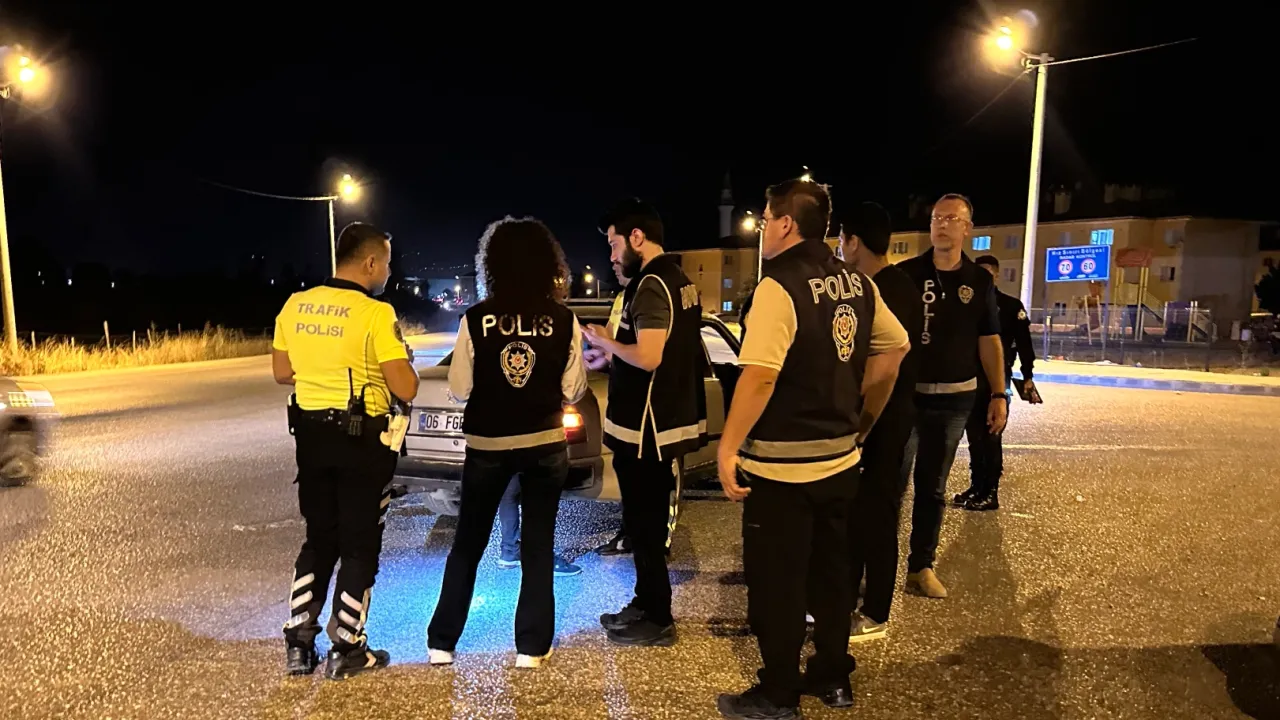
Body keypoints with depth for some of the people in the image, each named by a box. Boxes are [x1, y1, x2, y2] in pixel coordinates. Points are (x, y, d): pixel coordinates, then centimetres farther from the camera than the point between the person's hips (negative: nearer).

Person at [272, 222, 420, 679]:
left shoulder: (294, 305, 2)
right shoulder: (376, 314, -17)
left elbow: (282, 372, 12)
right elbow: (406, 389, -18)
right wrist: (399, 359, 1)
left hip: (311, 435, 6)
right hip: (362, 442, -6)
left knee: (319, 540, 20)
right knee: (359, 547, 8)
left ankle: (298, 644, 25)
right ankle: (347, 649, 17)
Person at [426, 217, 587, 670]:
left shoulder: (476, 319, -9)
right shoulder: (564, 320, -7)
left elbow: (458, 389, -5)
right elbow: (573, 390, -3)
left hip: (488, 445, 0)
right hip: (545, 444, 0)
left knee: (468, 543, 16)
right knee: (538, 545, 12)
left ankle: (441, 642, 22)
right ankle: (531, 646, 17)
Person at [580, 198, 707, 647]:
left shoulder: (651, 285, -19)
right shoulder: (679, 280, 12)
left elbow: (647, 357, -27)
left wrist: (604, 342, -11)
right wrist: (611, 351, 14)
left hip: (646, 427, -10)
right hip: (669, 420, 10)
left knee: (643, 524, 2)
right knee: (648, 521, 19)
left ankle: (657, 620, 15)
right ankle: (646, 604, 31)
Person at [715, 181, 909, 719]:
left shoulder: (779, 286, -18)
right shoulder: (857, 283, 6)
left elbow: (759, 376, -26)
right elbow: (895, 349, 12)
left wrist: (728, 448, -18)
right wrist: (862, 423, 19)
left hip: (782, 465, -7)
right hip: (840, 458, 8)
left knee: (776, 584, 7)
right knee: (829, 571, 20)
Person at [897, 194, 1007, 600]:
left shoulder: (980, 282, 6)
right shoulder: (905, 274, -2)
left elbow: (989, 340, 8)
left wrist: (999, 394, 2)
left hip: (954, 399, 3)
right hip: (904, 393, -2)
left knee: (933, 487, 12)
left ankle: (921, 567, 22)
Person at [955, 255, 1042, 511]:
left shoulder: (1011, 306, -1)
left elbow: (1024, 344, -3)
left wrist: (1028, 379, -9)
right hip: (971, 379, 4)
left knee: (991, 437, -2)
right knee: (974, 437, 9)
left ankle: (990, 493, 6)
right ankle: (976, 487, 20)